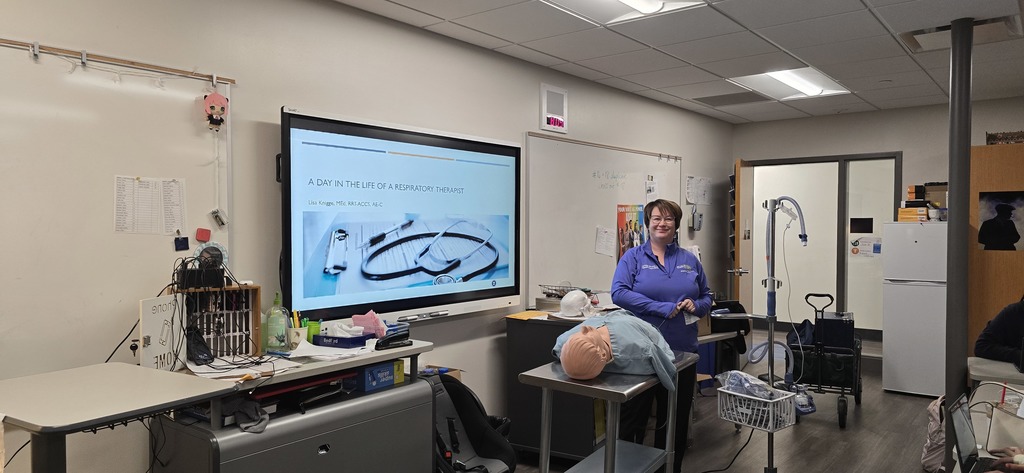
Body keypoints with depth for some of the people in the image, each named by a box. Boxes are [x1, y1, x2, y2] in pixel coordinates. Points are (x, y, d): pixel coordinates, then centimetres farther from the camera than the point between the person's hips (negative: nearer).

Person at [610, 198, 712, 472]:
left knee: (676, 420, 15)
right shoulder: (633, 257, -2)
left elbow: (707, 297, 15)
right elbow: (619, 293, -16)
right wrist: (662, 308, -21)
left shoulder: (690, 261, 9)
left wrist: (696, 305, -9)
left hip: (682, 352, 4)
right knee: (632, 418, 5)